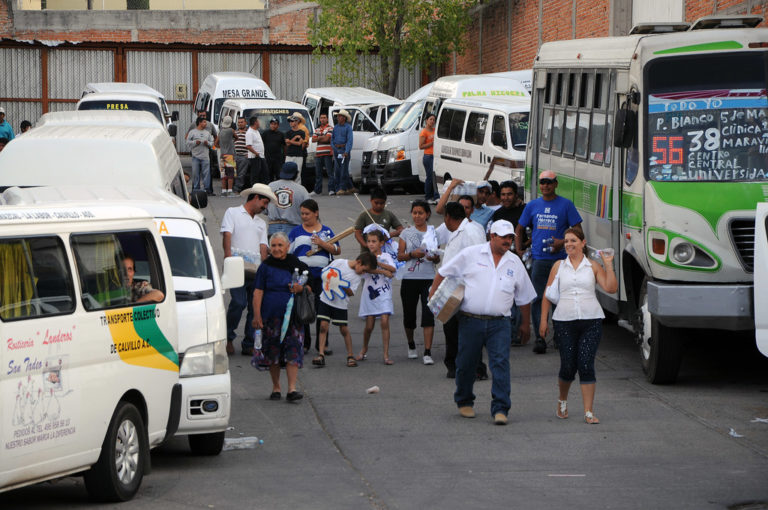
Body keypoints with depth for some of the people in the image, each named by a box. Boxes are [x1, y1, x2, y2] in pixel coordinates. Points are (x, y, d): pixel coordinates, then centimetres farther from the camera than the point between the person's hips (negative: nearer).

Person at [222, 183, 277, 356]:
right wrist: (228, 258, -15)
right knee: (238, 302, -18)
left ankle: (249, 345, 7)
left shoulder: (261, 223, 26)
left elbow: (263, 247, 18)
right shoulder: (233, 213, 10)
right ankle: (228, 338, 1)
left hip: (256, 270, 6)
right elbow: (227, 236, -2)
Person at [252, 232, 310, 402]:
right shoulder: (266, 266, 4)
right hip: (271, 316, 0)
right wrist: (257, 316, -8)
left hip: (292, 316, 0)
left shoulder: (297, 265, 6)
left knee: (293, 350, -10)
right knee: (272, 351, 5)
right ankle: (276, 387, 18)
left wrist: (301, 288, -12)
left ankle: (292, 389, -11)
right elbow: (258, 292, 0)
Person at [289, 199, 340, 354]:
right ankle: (303, 343, 13)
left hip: (321, 274, 0)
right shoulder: (296, 232, 9)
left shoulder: (326, 231, 9)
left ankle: (322, 344, 9)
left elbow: (337, 251, 5)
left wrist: (322, 243, -10)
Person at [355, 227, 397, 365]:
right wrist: (384, 272, -19)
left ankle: (386, 355, -9)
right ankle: (364, 350, 28)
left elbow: (393, 269, -11)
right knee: (369, 325, 3)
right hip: (370, 294, 0)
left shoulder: (386, 256, 6)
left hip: (384, 295, 0)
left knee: (385, 322, -12)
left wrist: (377, 263, -20)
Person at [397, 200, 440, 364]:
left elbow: (438, 259, 9)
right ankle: (411, 346, 33)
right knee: (409, 314, 7)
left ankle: (427, 353, -13)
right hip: (410, 278, 1)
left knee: (428, 314, -11)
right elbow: (399, 256, 4)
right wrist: (412, 254, -14)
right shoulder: (406, 233, 7)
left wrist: (434, 258, -14)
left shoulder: (433, 232, 6)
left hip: (429, 278, -1)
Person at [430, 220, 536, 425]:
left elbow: (524, 296, 20)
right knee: (466, 364, 8)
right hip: (470, 321, -1)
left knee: (501, 363, -11)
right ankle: (464, 402, 28)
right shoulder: (471, 254, 2)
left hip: (499, 323, 1)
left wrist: (526, 323, 25)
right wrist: (433, 293, 1)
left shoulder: (514, 262, 11)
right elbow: (443, 272, 10)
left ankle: (500, 409, -12)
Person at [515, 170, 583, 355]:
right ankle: (539, 337, -4)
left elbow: (578, 231, 3)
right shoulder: (532, 206, 13)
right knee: (538, 298, -5)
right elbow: (519, 229, 22)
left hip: (560, 259, -2)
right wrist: (518, 249, 10)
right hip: (538, 259, 2)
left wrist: (563, 242, -13)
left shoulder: (566, 205, 4)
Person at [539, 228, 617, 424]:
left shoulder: (593, 266, 7)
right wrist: (543, 320, 5)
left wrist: (608, 265, -9)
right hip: (564, 322, 1)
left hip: (591, 321, -1)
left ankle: (589, 412, -6)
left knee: (586, 365, -8)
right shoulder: (559, 266, 9)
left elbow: (611, 288, -3)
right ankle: (562, 401, 31)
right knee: (568, 367, 2)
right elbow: (548, 294, 11)